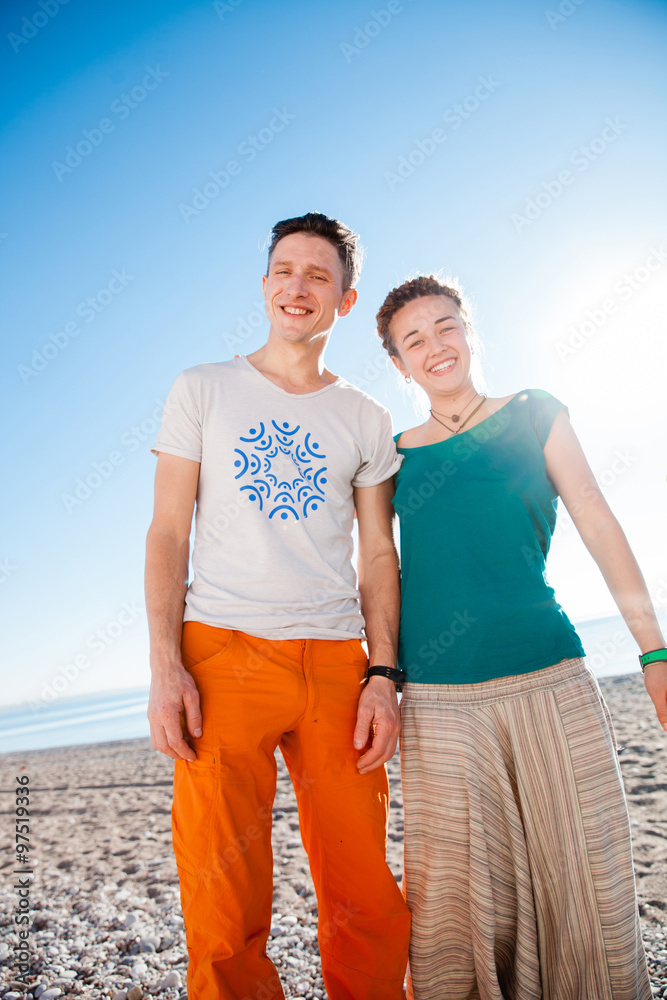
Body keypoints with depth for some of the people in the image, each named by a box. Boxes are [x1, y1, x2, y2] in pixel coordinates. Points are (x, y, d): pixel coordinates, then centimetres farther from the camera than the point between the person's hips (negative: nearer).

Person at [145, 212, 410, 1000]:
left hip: (336, 661, 2)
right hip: (222, 651, -1)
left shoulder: (365, 419, 13)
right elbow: (168, 532, 4)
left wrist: (382, 676, -1)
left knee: (366, 900, 7)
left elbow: (379, 554, 10)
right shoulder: (202, 390, 9)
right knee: (224, 913, 1)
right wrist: (165, 666, -6)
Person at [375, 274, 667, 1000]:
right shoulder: (393, 456, 10)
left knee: (585, 881, 6)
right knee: (454, 906, 4)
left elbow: (600, 529, 5)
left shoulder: (534, 416, 8)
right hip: (437, 703, 1)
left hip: (551, 684, 0)